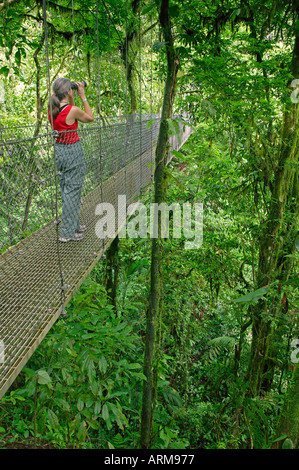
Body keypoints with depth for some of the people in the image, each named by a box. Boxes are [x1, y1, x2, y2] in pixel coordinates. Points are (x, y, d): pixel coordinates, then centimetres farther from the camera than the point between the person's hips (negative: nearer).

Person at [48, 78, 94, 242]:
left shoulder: (51, 110, 3)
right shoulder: (73, 110, -17)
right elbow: (90, 118, 1)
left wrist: (72, 99, 15)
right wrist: (83, 96, 2)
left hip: (58, 149, 8)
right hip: (72, 150, -8)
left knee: (66, 189, 17)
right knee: (72, 190, 0)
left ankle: (74, 224, 31)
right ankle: (67, 232, 5)